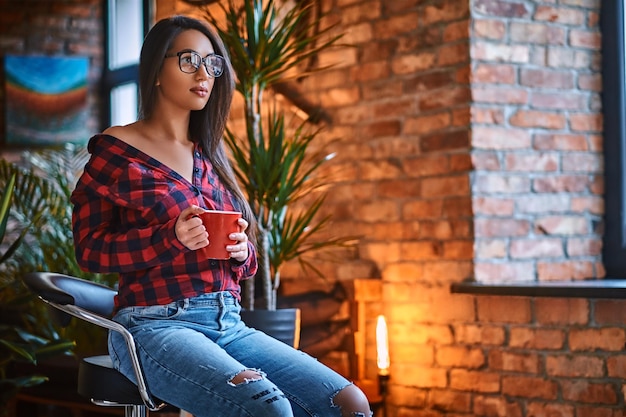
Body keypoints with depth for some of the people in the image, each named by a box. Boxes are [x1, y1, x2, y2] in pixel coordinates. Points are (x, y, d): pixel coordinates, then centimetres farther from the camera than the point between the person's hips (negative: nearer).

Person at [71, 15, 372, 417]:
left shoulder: (211, 158, 19)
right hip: (156, 325, -6)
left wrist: (242, 251, -3)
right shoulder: (117, 150, 3)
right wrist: (172, 237, -17)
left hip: (229, 324, 6)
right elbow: (88, 248, -2)